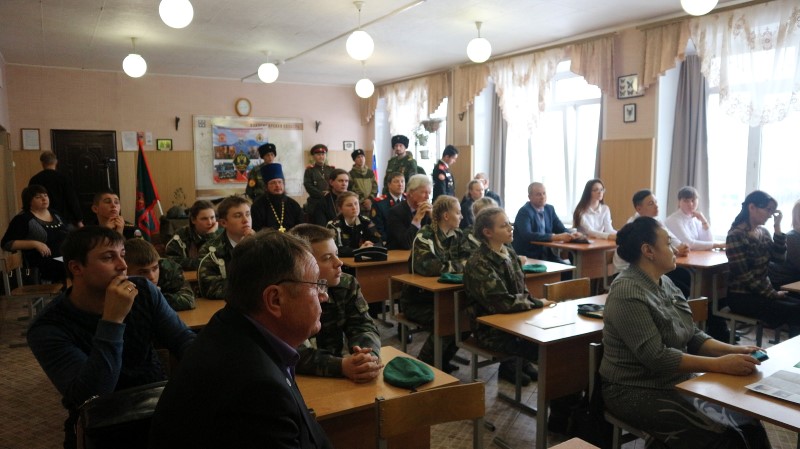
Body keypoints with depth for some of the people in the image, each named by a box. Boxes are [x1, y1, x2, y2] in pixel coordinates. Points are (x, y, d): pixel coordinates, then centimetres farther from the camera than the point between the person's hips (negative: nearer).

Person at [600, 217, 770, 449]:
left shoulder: (664, 282, 7)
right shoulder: (628, 294, -21)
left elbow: (692, 336, 9)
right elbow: (657, 357, -25)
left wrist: (733, 350, -6)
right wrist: (720, 364, -25)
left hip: (678, 383, 8)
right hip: (638, 393, -8)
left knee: (749, 424, -6)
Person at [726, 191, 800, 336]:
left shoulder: (763, 232, 10)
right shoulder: (736, 235, -15)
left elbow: (779, 258, 0)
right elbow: (744, 275, -18)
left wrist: (777, 227, -3)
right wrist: (773, 294, -13)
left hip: (762, 292, 8)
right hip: (742, 297, -7)